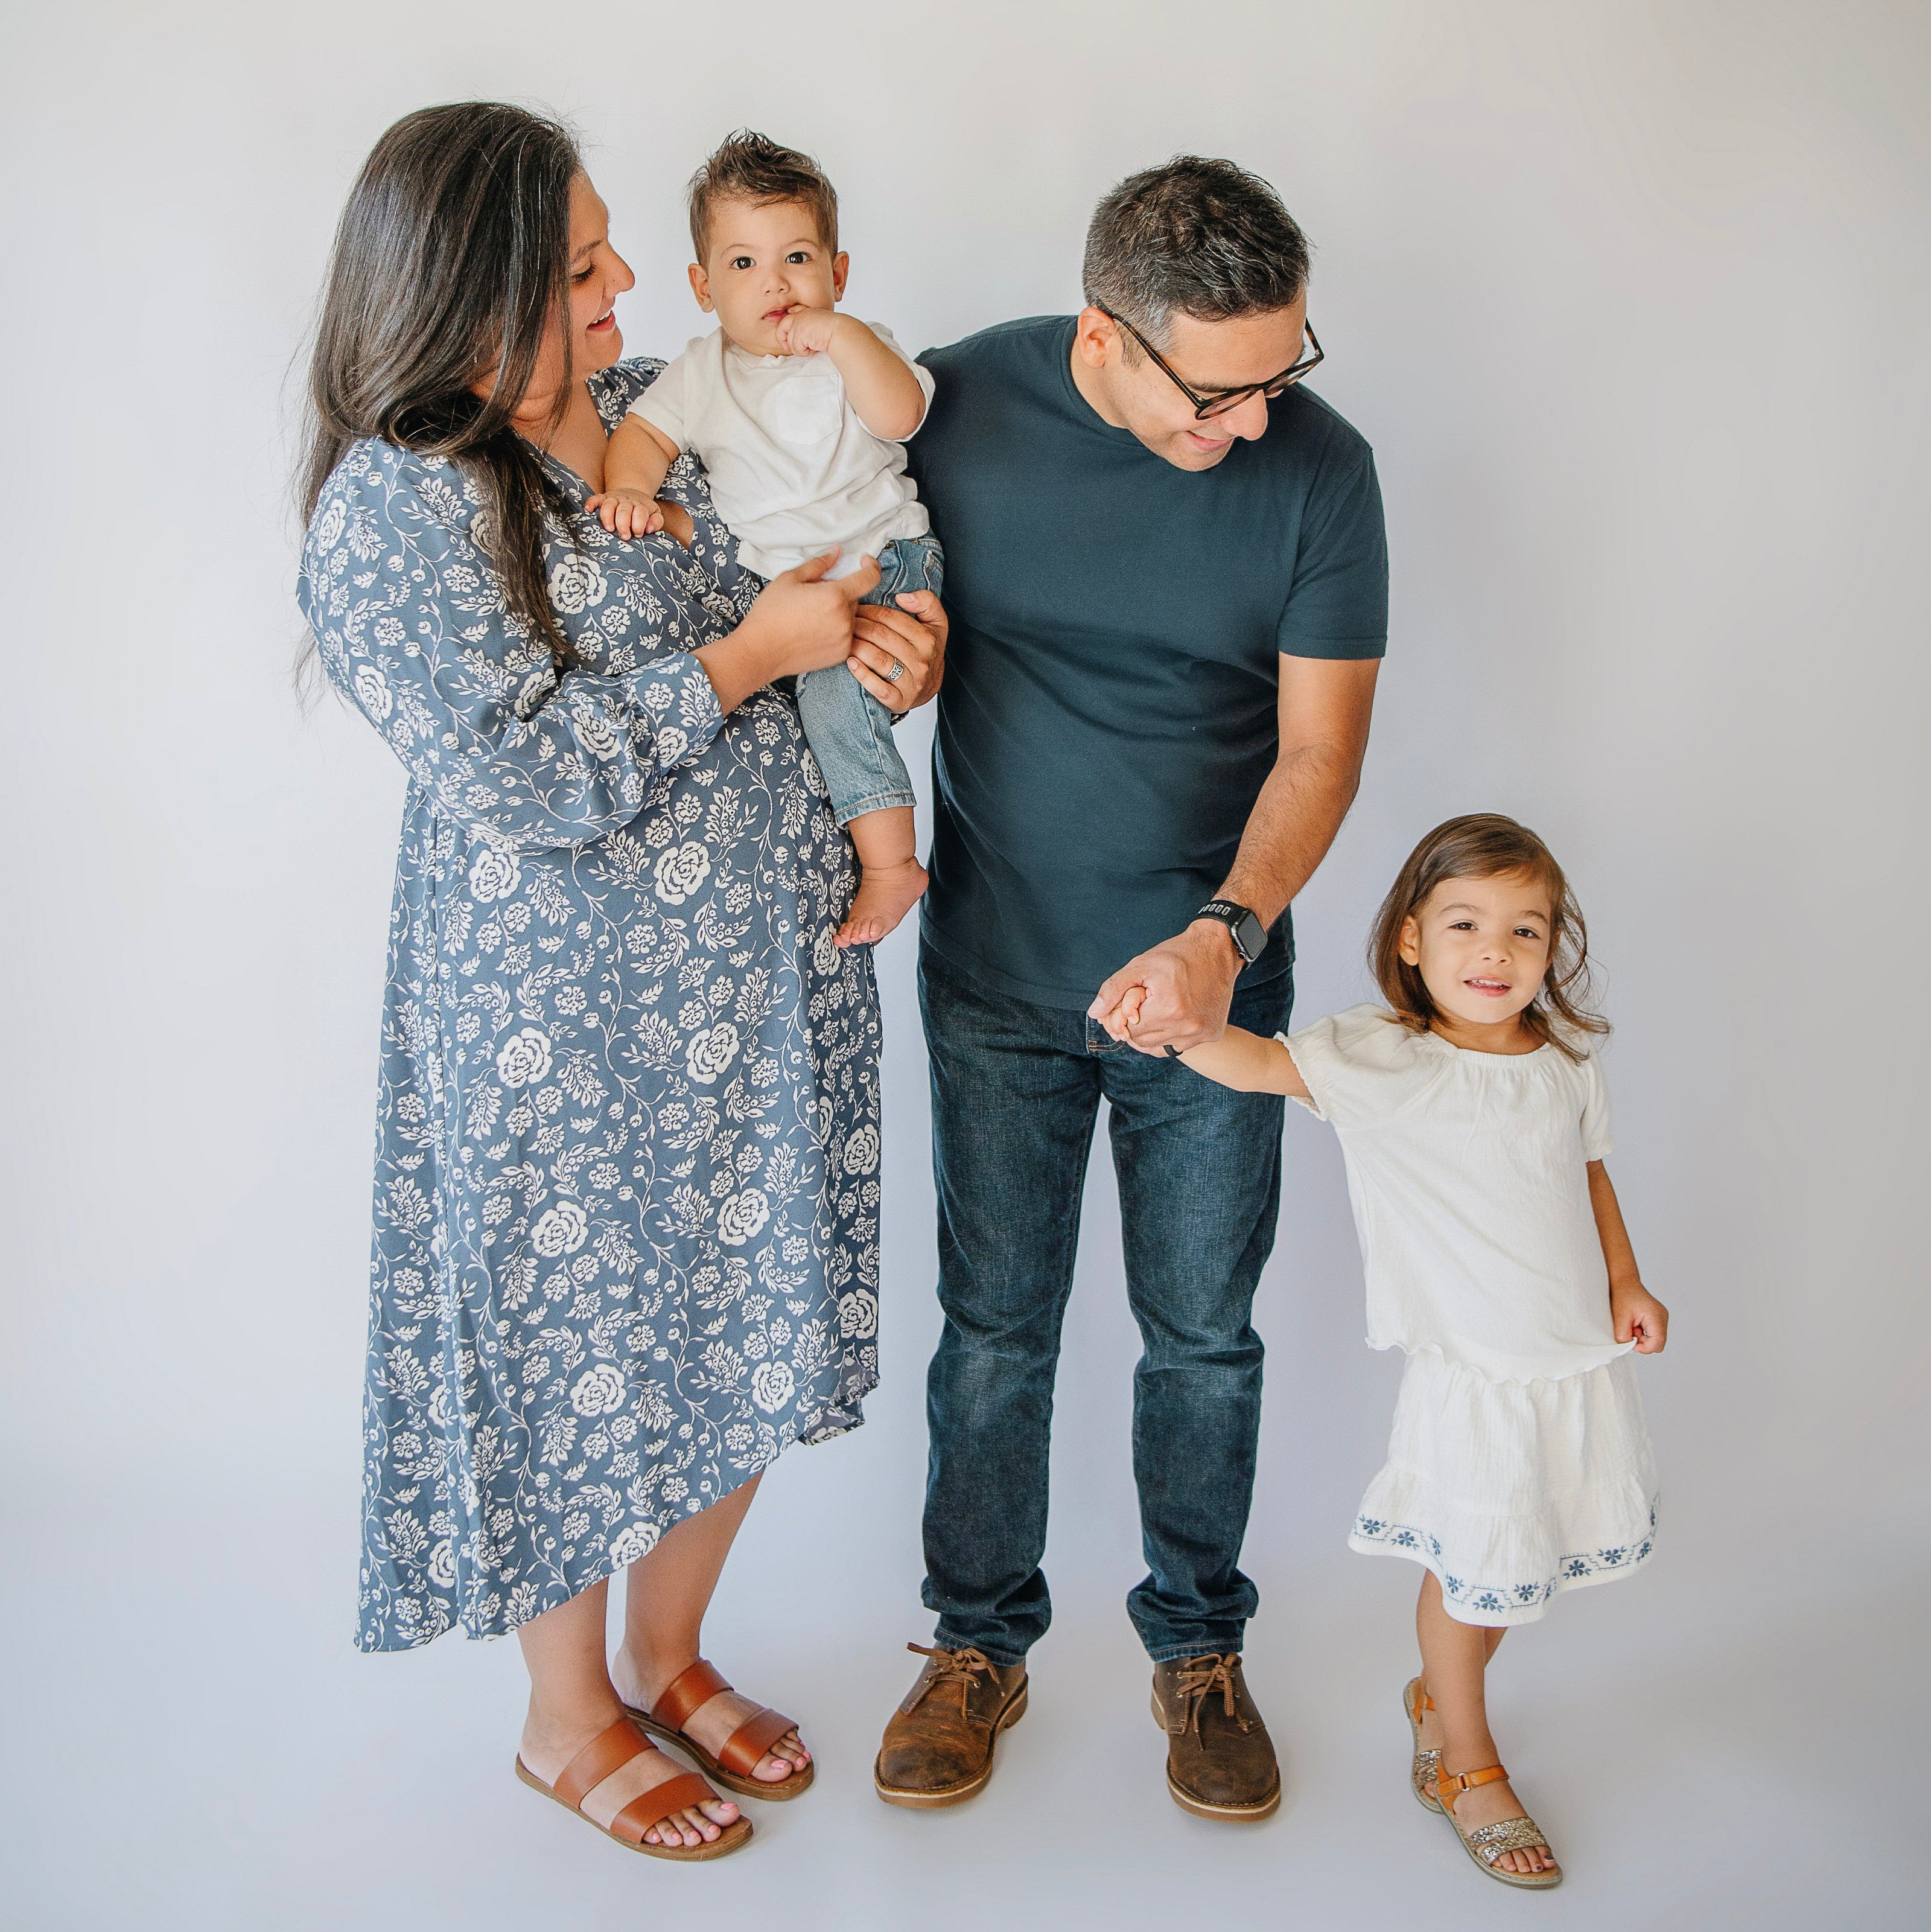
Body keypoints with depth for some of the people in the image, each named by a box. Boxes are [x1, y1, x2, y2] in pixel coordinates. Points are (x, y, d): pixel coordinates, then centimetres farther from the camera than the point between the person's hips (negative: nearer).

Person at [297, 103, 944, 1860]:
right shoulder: (392, 511, -15)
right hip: (568, 1027, -7)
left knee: (745, 1329, 17)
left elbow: (817, 570, 19)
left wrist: (879, 642, -3)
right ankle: (570, 1720, 35)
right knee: (585, 1354, 9)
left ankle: (669, 1659, 42)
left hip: (771, 974, 7)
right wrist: (751, 653, -18)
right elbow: (534, 777, -22)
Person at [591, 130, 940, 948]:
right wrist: (629, 486, -19)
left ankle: (890, 861, -17)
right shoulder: (702, 371, 9)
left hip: (881, 561, -6)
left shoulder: (857, 348, 0)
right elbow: (647, 429, 1)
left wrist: (840, 333, -22)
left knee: (833, 683, -26)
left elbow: (901, 415, -17)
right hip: (774, 577, 6)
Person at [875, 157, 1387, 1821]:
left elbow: (1320, 745, -10)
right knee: (994, 1323, 11)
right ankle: (981, 1643, 32)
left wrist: (1226, 932, -25)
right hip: (997, 977, 0)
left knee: (1204, 1333, 12)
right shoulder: (956, 406, -11)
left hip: (1210, 976, 0)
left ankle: (1199, 1647, 34)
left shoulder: (1318, 468, -11)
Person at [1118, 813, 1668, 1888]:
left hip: (1586, 1358, 6)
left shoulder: (1567, 1064, 0)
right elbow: (1264, 1064, -32)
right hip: (1475, 1374, -5)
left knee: (1527, 1559, 19)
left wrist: (1628, 1283, 9)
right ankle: (1465, 1768, 32)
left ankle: (1439, 1698, 46)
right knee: (1474, 1572, 8)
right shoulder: (1381, 1059, -17)